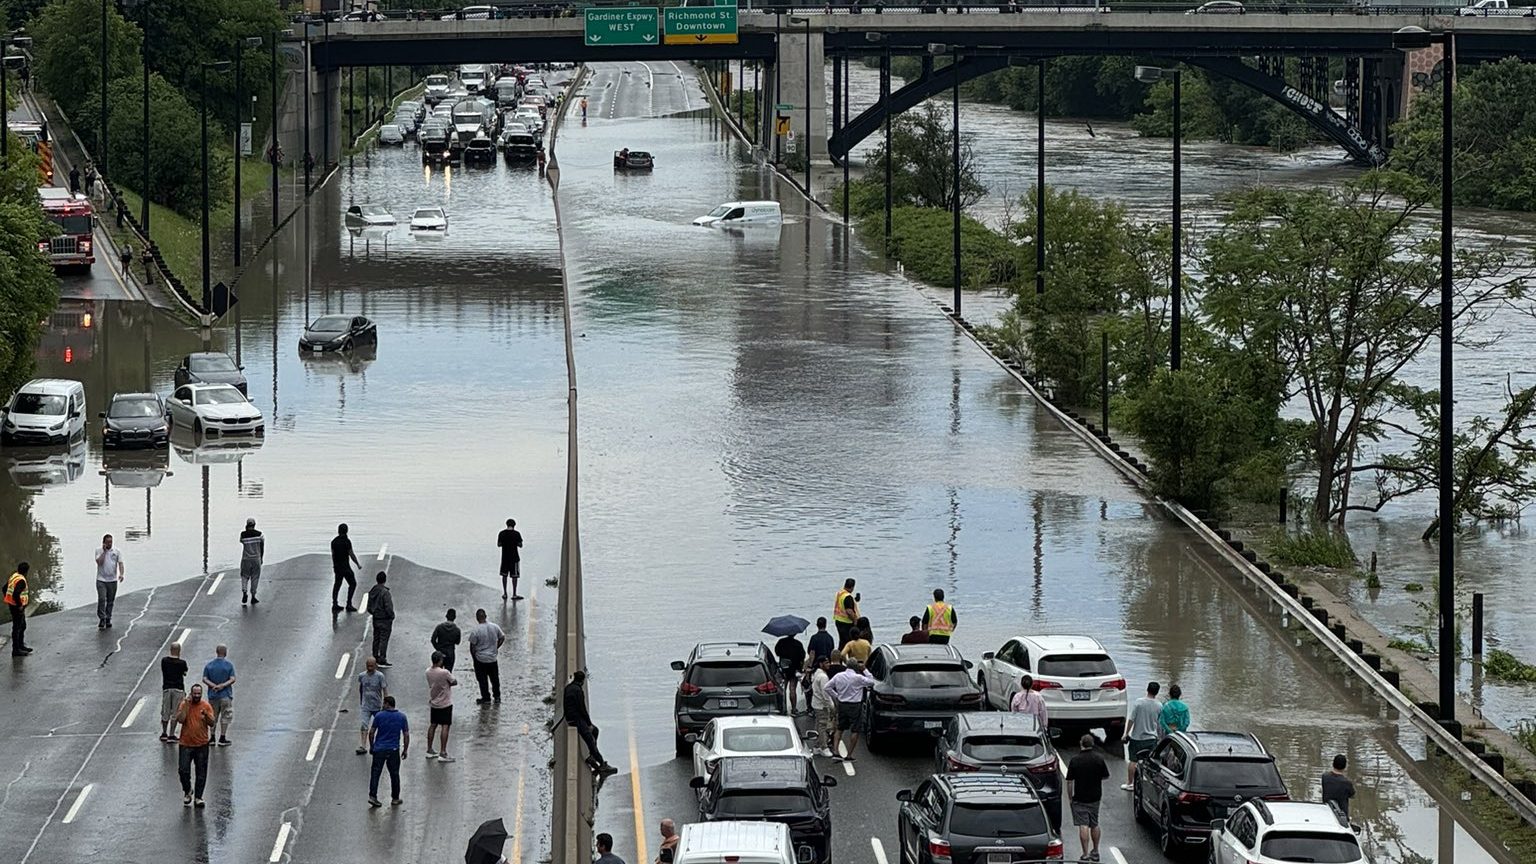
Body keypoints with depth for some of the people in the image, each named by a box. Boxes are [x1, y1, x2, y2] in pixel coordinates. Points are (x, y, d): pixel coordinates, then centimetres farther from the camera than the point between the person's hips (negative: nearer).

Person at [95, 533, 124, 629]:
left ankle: (108, 620, 16)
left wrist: (121, 574, -20)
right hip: (101, 580, -2)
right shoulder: (99, 551, 2)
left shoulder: (116, 552, 6)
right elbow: (99, 562, -13)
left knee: (110, 601, 7)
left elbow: (120, 563, -3)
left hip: (112, 581, 2)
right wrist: (104, 551, -10)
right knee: (101, 599, -15)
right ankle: (101, 619, -12)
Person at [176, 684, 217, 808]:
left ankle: (198, 797, 9)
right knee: (183, 770, -5)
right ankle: (187, 791, 19)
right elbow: (180, 719, -16)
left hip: (202, 745, 1)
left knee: (201, 773, 1)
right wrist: (187, 704, -17)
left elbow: (212, 724, -7)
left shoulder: (206, 706, 0)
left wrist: (206, 715, -27)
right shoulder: (184, 705, -1)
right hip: (185, 744, -1)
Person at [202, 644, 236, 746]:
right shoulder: (229, 665, -5)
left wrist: (213, 685, -11)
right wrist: (223, 685, -14)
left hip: (212, 695, 3)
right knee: (225, 716, 4)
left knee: (213, 717, 12)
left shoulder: (209, 665, 3)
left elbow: (204, 679, -3)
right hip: (225, 695, -3)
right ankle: (222, 739, 2)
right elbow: (232, 679, -12)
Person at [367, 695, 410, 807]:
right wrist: (405, 750, 11)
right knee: (394, 774, 11)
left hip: (379, 748, -1)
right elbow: (406, 735, 0)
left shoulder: (379, 716, -6)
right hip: (394, 750, 1)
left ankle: (372, 796, -9)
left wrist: (371, 746, 12)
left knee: (375, 773, 2)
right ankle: (395, 798, 16)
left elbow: (371, 733, -2)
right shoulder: (402, 717, -1)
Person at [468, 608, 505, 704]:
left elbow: (472, 646, -13)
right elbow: (502, 638, 6)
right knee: (495, 679, 18)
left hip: (480, 659, -4)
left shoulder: (475, 631, -19)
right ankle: (497, 697, 24)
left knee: (483, 680, 9)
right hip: (493, 658, 4)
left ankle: (486, 698, 15)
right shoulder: (495, 627, -6)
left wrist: (473, 657, 2)